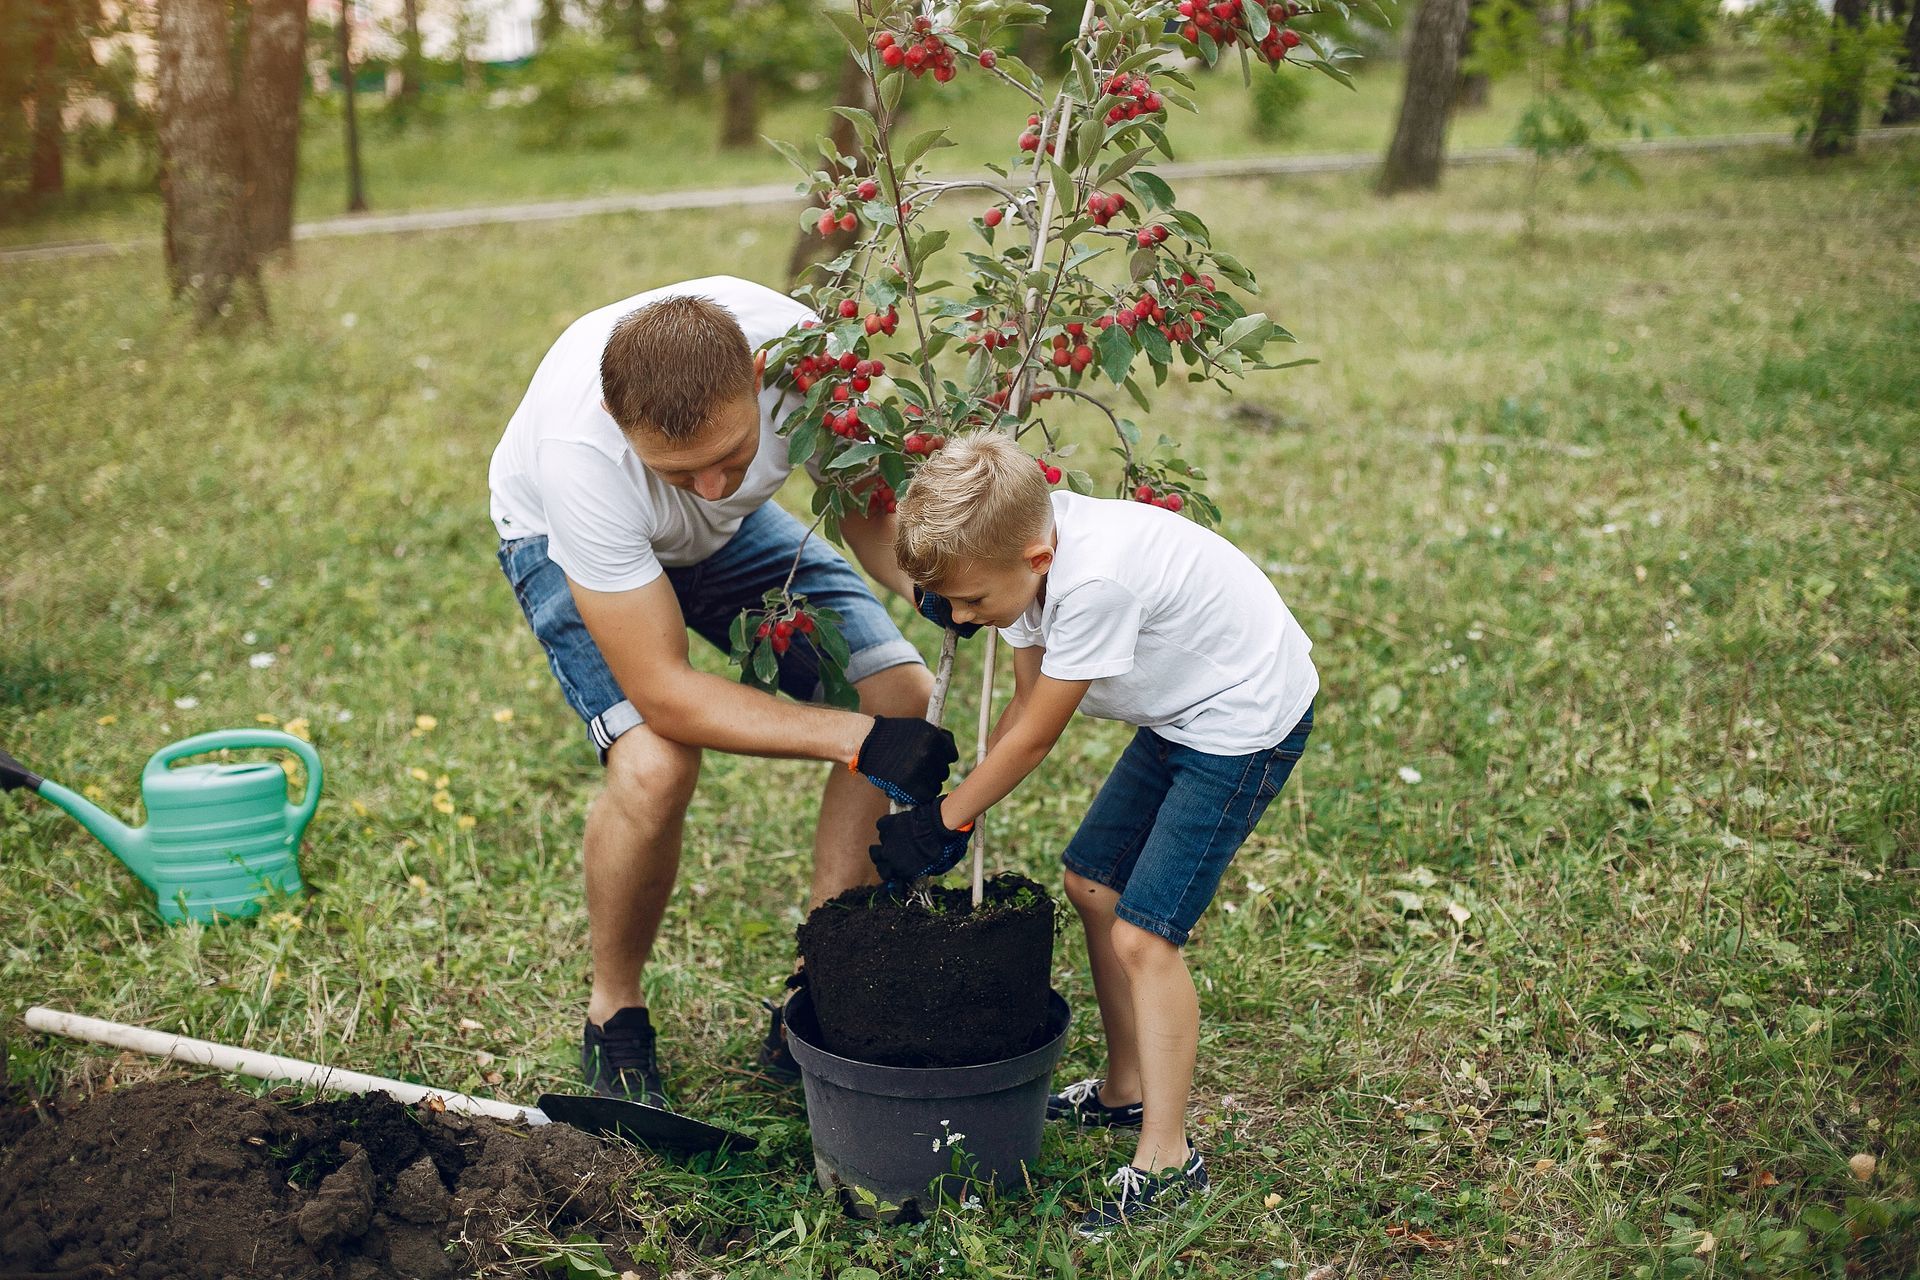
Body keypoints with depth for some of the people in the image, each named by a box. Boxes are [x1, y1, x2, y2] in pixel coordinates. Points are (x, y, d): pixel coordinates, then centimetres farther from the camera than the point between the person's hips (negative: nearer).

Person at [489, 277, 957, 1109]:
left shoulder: (797, 346, -36)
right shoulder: (579, 451, -43)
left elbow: (864, 497, -16)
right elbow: (663, 692, -37)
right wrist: (858, 739, -42)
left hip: (733, 533, 4)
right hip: (567, 541, -4)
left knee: (905, 696, -12)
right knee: (655, 763, -30)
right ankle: (614, 1016, 0)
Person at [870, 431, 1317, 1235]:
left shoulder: (1095, 580, -35)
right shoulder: (1026, 548, -9)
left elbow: (1034, 737, -22)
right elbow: (1025, 700, 1)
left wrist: (946, 821, -10)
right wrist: (956, 814, -6)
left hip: (1248, 721, -10)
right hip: (1183, 711, 10)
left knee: (1142, 933, -11)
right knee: (1091, 882, 14)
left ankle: (1167, 1159, 3)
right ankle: (1126, 1090, 30)